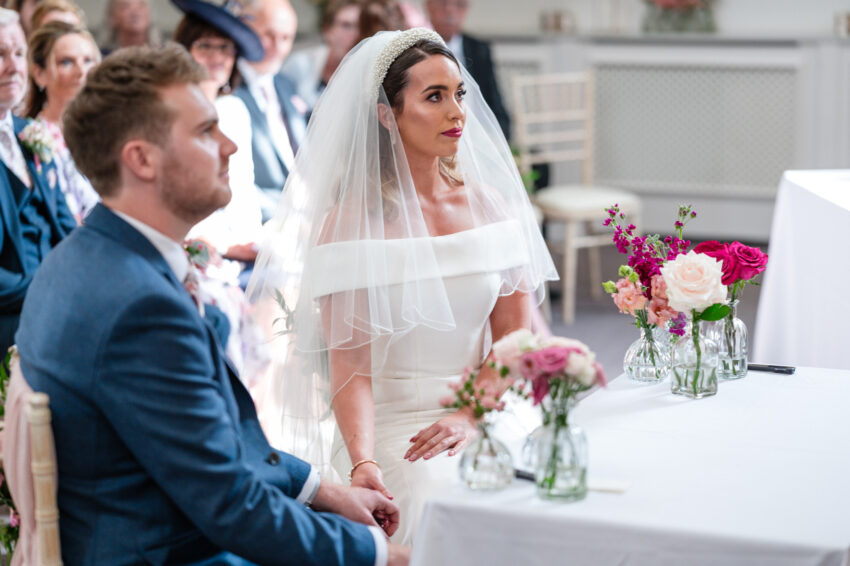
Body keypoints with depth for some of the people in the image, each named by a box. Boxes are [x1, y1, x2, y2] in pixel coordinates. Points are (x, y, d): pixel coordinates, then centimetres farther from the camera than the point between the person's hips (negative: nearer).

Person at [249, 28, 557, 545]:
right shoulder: (351, 221, -5)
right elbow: (349, 365, -9)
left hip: (485, 413, 4)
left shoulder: (489, 204, 8)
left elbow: (515, 337, 5)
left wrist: (470, 418, -13)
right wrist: (361, 460, -26)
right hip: (388, 423, -4)